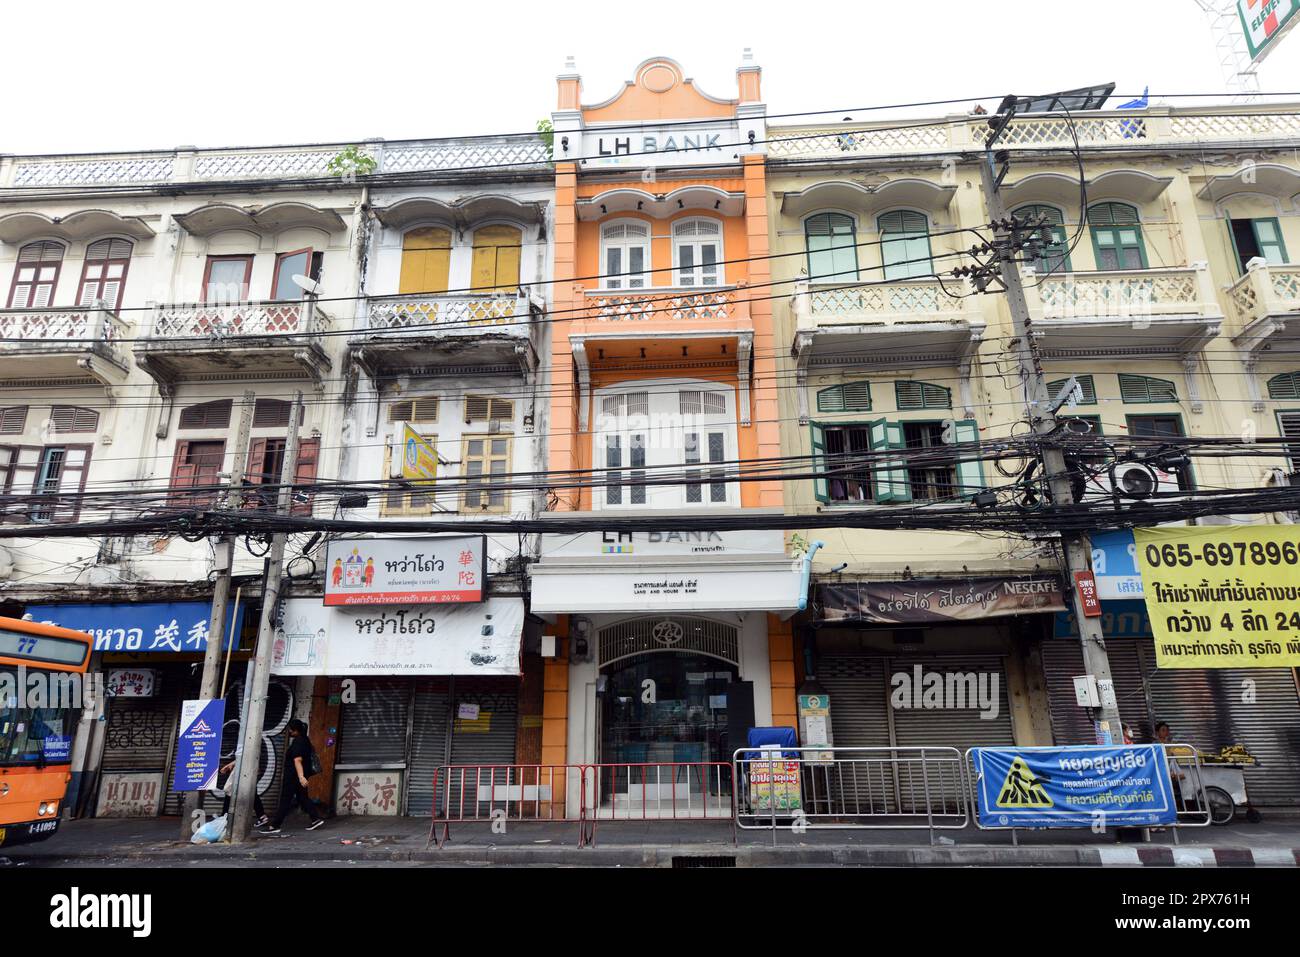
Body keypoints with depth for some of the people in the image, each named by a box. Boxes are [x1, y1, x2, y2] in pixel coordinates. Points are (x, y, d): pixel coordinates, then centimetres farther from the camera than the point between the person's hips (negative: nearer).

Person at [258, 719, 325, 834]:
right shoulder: (305, 739, 12)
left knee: (285, 800, -3)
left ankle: (274, 826, 3)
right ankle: (316, 818, 9)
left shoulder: (297, 742, -17)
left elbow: (297, 760, -27)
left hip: (294, 776, -10)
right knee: (302, 798, 13)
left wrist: (300, 776, -35)